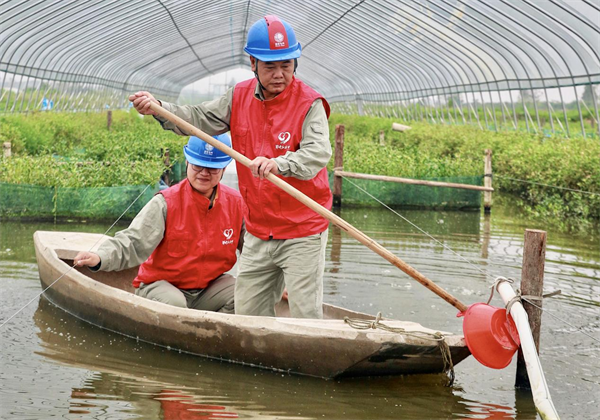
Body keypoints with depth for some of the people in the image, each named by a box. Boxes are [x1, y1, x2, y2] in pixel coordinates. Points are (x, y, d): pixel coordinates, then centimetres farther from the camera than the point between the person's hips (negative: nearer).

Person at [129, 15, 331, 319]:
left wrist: (278, 164, -45)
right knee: (248, 316, 13)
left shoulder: (309, 104, -14)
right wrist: (158, 109, -8)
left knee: (305, 317, -3)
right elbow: (198, 119, 9)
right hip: (258, 234, 6)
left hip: (302, 234, -6)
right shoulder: (240, 97, 5)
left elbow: (317, 154, -27)